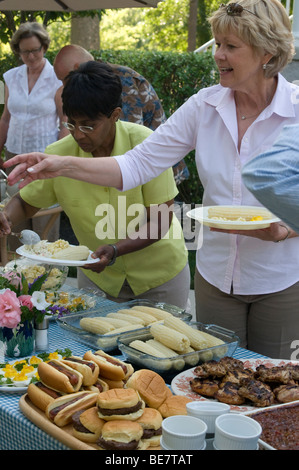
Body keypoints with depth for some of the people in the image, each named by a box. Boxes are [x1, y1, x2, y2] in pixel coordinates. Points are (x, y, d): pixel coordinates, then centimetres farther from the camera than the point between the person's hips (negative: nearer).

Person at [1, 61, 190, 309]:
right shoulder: (59, 154, -16)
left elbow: (160, 222, -21)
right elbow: (25, 202, 0)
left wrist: (115, 250, -34)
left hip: (158, 269, -2)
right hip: (97, 273, 2)